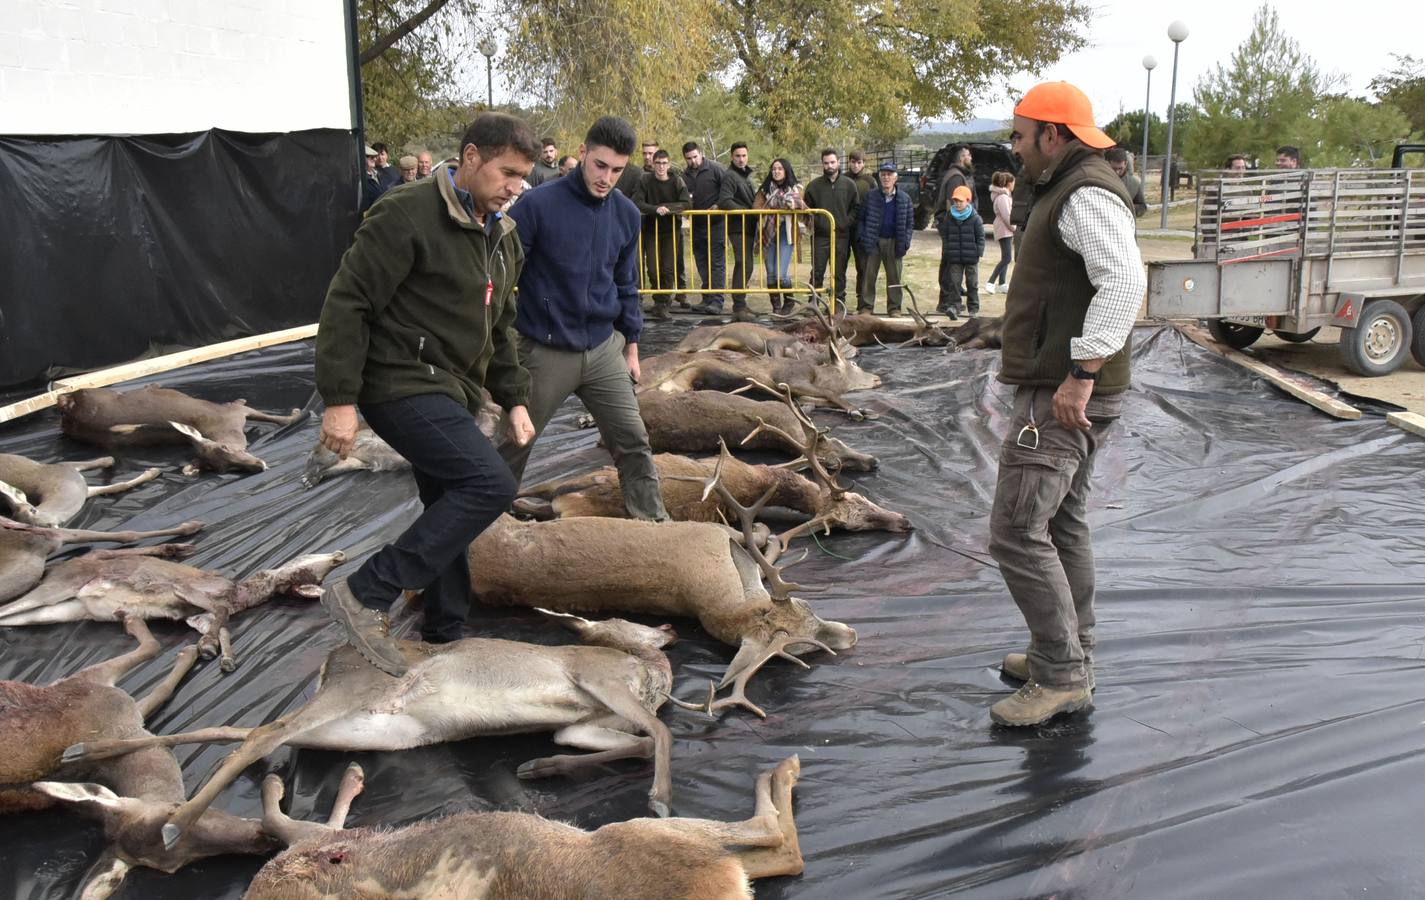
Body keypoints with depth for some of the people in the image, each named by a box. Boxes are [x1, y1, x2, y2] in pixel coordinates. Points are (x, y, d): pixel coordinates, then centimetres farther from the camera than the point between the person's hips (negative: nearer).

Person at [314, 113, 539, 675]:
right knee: (491, 484, -21)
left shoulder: (502, 237, 14)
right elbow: (348, 303, -17)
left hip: (451, 395, 9)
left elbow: (500, 328, 24)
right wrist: (339, 398, -21)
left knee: (451, 511, 12)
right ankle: (366, 595, -15)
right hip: (403, 384, -9)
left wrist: (514, 400, 17)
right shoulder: (408, 216, -15)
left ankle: (444, 637, 26)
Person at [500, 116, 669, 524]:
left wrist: (631, 346, 16)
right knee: (514, 447, 9)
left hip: (604, 349, 4)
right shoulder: (538, 204, -14)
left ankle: (654, 521, 16)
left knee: (633, 442, 5)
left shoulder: (626, 214, 2)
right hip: (545, 352, -4)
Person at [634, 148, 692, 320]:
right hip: (651, 230, 0)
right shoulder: (645, 181, -5)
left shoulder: (677, 182, -4)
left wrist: (667, 208, -24)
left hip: (672, 230, 0)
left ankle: (661, 305, 4)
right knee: (653, 269, -3)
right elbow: (637, 203, -14)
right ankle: (663, 299, 19)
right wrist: (656, 209, -27)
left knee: (669, 269, -5)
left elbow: (686, 203, -13)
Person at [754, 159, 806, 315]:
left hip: (786, 234, -3)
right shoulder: (765, 189, 12)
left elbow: (801, 208, -5)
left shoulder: (795, 189, 8)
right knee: (771, 274, 1)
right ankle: (776, 306, 13)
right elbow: (756, 207, 1)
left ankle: (789, 301, 12)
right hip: (768, 233, 3)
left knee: (780, 274, -12)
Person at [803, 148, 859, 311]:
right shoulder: (814, 185, 5)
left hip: (841, 236, 0)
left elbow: (856, 207, 7)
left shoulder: (849, 185, 5)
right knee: (817, 271, -1)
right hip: (820, 236, 0)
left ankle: (839, 302, 13)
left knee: (839, 273, 5)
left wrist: (846, 223, -5)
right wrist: (814, 223, -5)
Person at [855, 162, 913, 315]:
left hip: (894, 242, 1)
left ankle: (894, 307, 11)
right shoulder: (870, 197, 2)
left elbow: (910, 222, 8)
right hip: (873, 242, 0)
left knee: (894, 276, 4)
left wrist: (905, 242, -3)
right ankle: (866, 306, 7)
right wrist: (863, 238, -5)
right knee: (869, 275, 0)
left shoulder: (904, 198, 4)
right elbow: (861, 218, 7)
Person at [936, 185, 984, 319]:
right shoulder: (948, 217, 3)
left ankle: (974, 308, 18)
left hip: (971, 258, -2)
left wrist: (979, 252, -7)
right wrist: (945, 254, 5)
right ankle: (955, 307, -2)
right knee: (955, 282, -3)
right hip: (954, 258, 2)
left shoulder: (975, 218, -4)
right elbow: (944, 237, 8)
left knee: (972, 283, 8)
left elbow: (980, 237, -1)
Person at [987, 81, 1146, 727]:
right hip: (1064, 393, 12)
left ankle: (1062, 677, -3)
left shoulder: (1087, 195, -16)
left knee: (1018, 531, -11)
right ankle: (1070, 656, 30)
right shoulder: (1067, 191, 19)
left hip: (1063, 398, -12)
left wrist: (1082, 373, -31)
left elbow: (1124, 281, -30)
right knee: (1063, 524, 18)